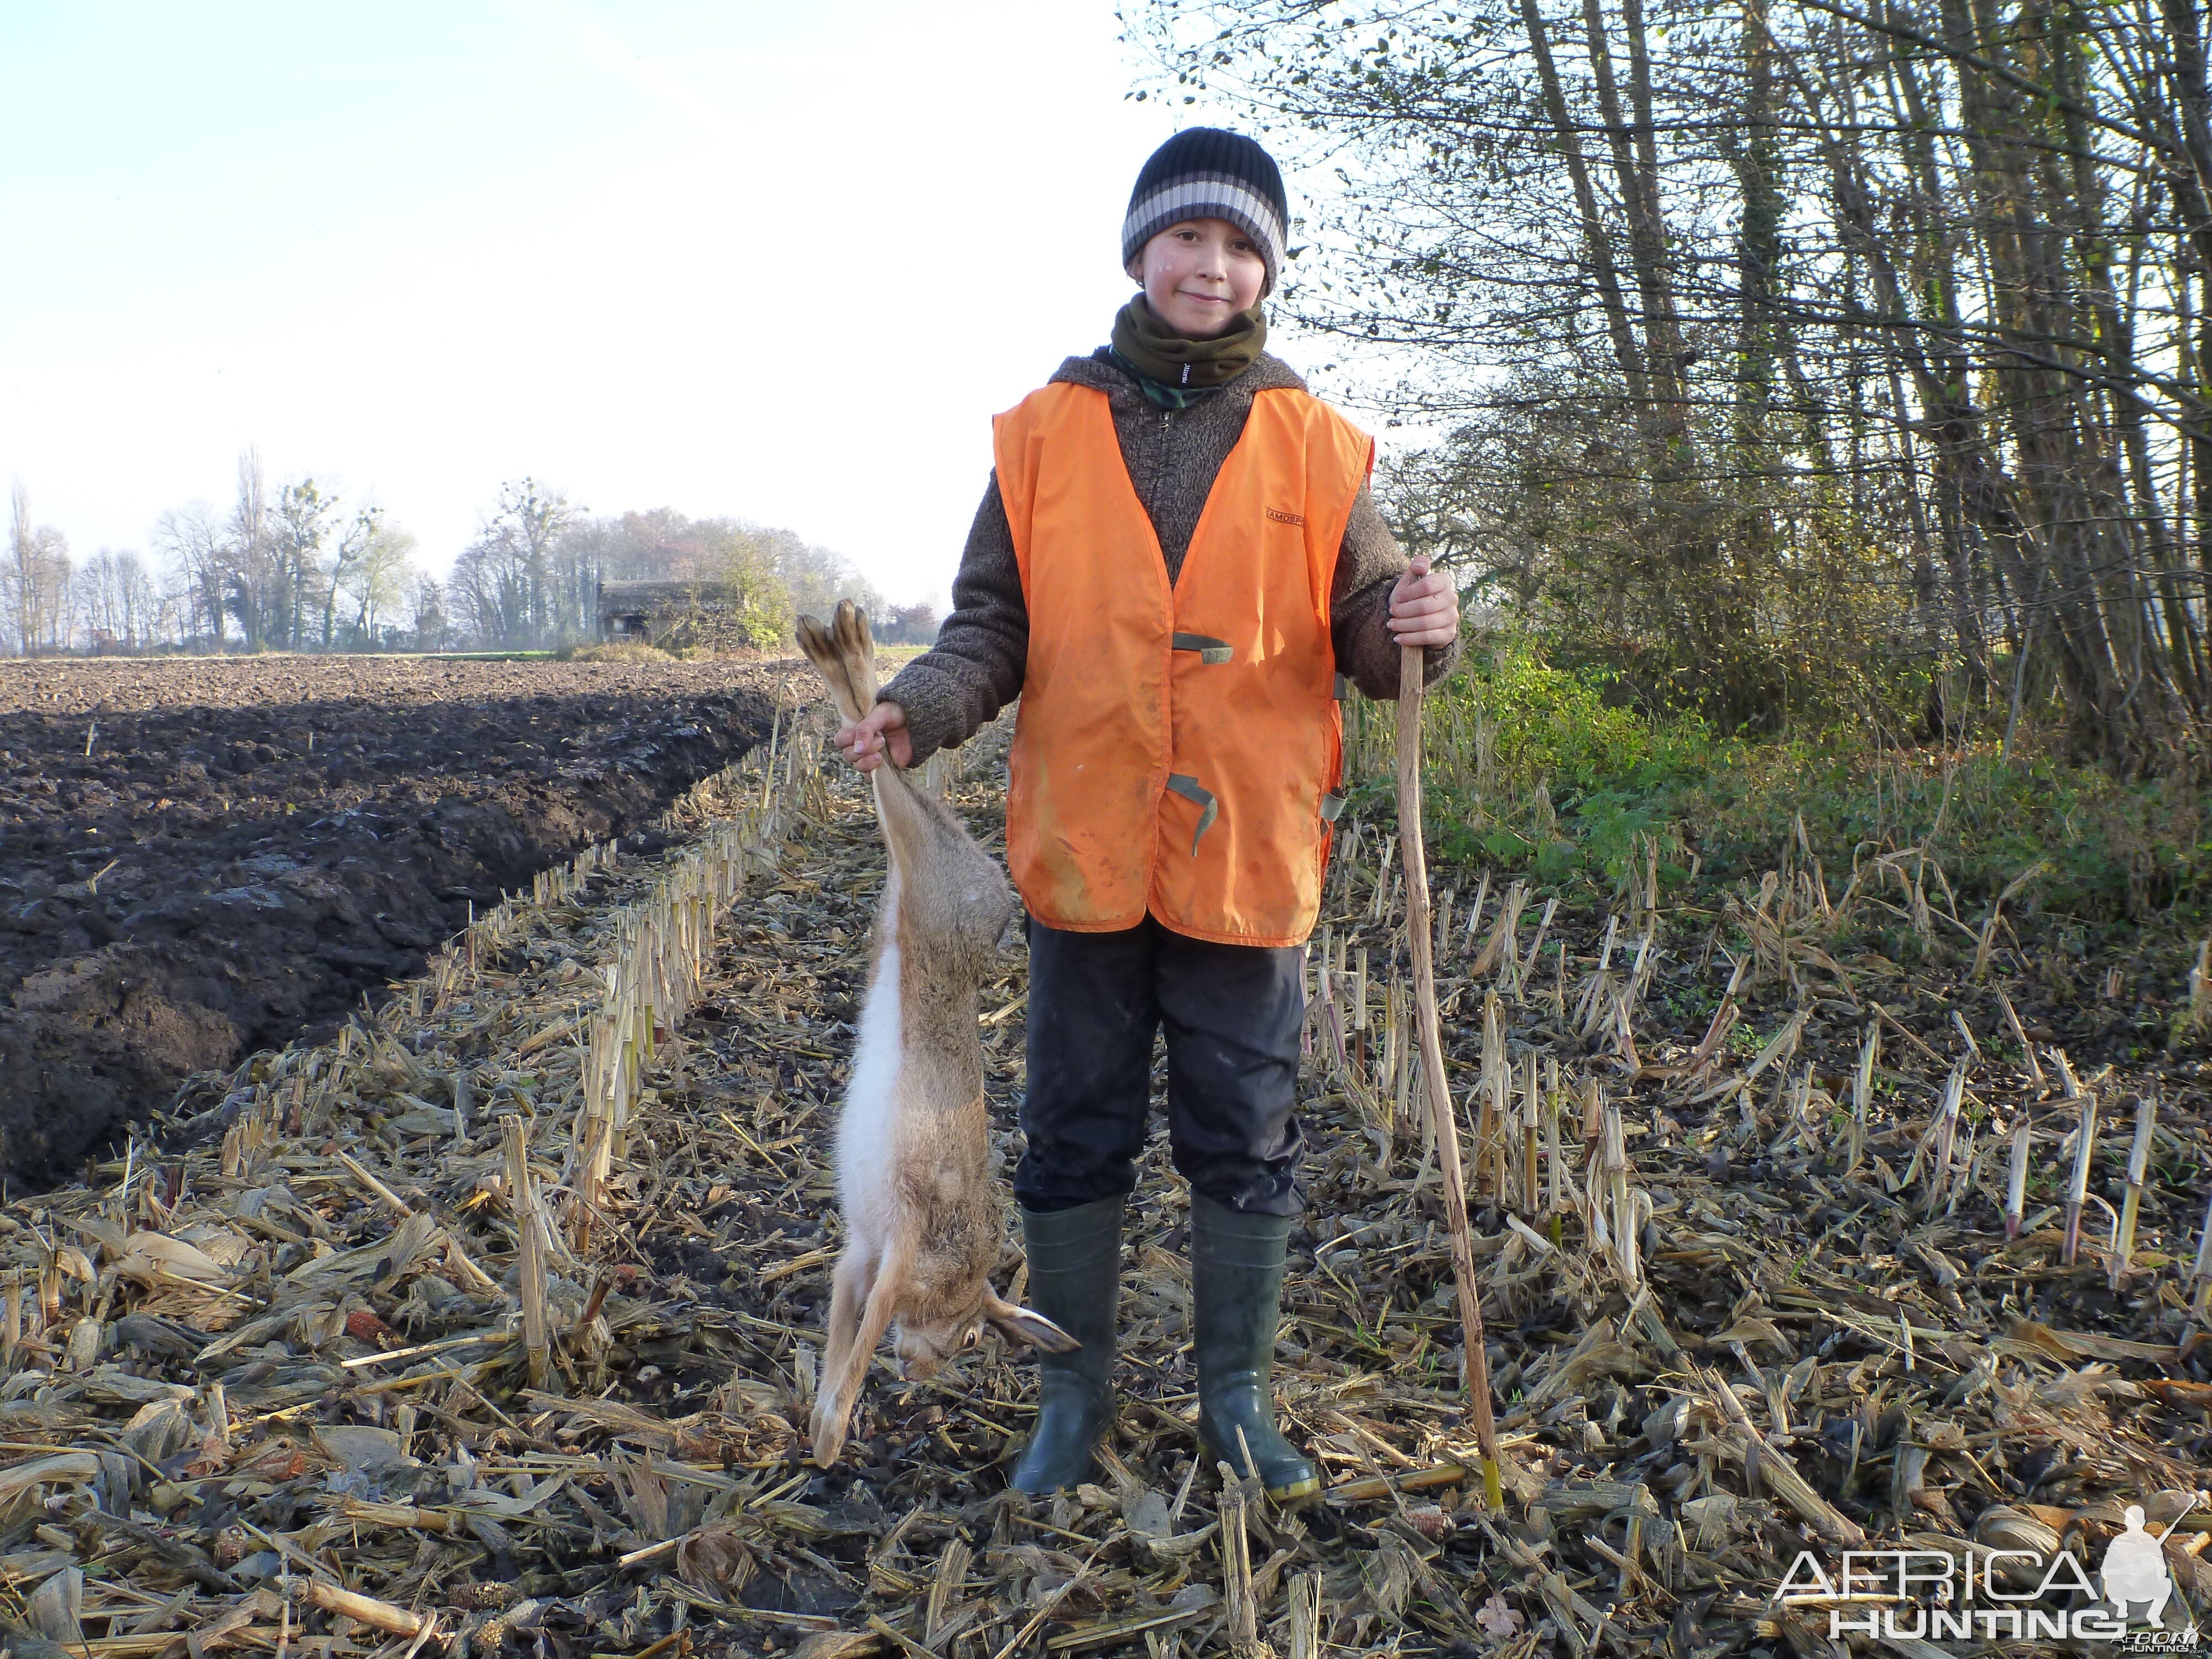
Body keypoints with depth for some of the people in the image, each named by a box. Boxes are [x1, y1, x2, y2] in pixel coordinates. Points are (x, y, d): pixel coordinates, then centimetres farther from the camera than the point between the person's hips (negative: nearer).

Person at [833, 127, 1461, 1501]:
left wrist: (1416, 627, -19)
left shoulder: (1313, 445, 3)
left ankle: (1239, 1392, 29)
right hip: (1084, 855, 1)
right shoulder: (1047, 431, 3)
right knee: (1077, 1134, 11)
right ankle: (1077, 1389, 29)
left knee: (1246, 1141, 10)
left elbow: (1362, 638, 3)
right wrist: (919, 708, -14)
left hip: (1248, 859, 0)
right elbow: (994, 625, 5)